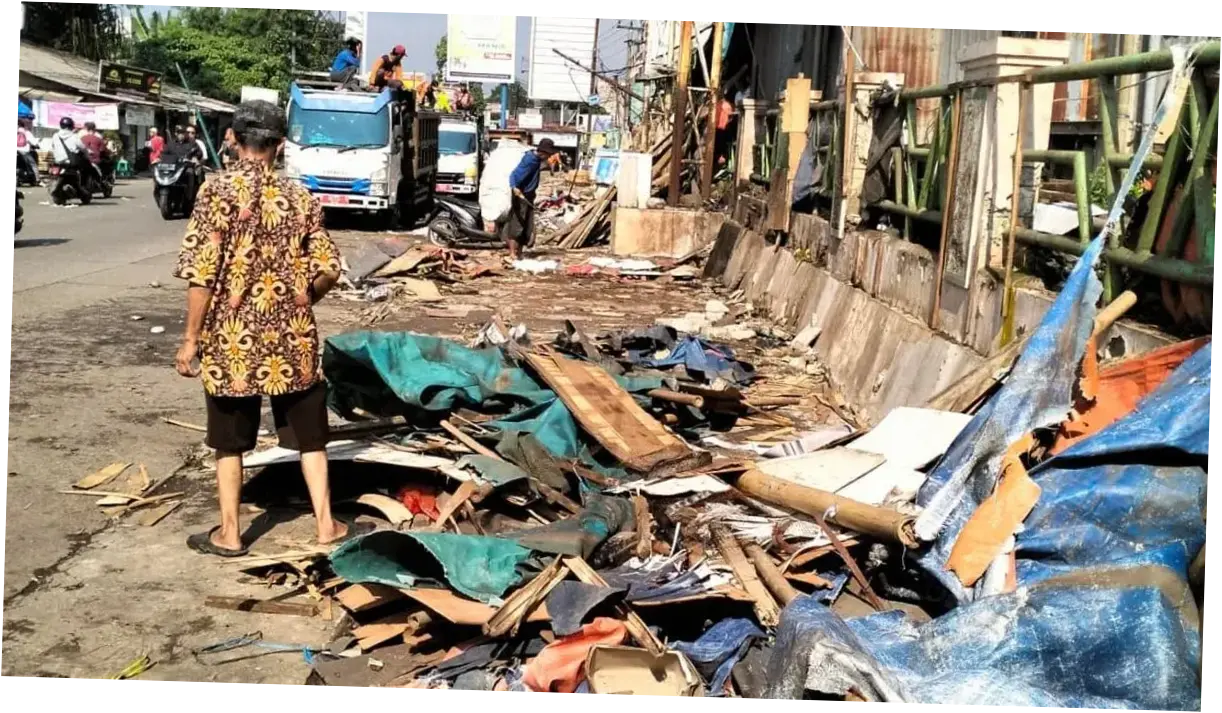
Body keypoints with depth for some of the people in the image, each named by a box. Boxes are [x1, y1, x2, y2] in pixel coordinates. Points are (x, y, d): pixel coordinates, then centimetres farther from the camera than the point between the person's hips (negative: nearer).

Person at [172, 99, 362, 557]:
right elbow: (328, 272, 1)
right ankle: (326, 526, 18)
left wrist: (191, 338, -5)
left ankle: (229, 534, 21)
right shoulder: (301, 198, 0)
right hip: (291, 337, 2)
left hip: (232, 338, -2)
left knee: (230, 439, 12)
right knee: (308, 434, 14)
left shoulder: (218, 190, -9)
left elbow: (202, 274, -13)